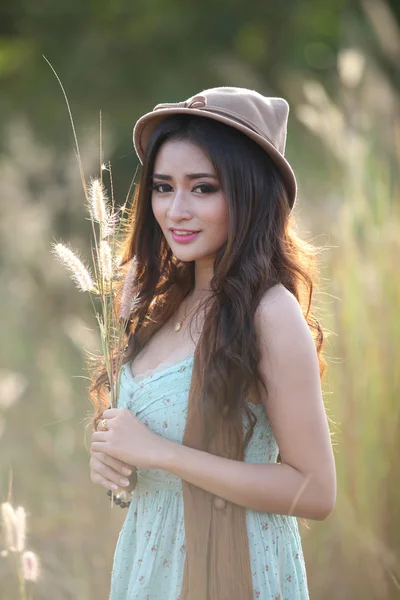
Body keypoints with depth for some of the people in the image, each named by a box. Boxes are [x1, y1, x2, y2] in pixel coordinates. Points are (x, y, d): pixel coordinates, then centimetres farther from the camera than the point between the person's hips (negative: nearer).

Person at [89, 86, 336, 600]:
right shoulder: (169, 305, 2)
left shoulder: (272, 315, -19)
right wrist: (109, 454, -7)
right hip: (147, 558, 7)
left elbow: (316, 492, -21)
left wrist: (156, 451, -22)